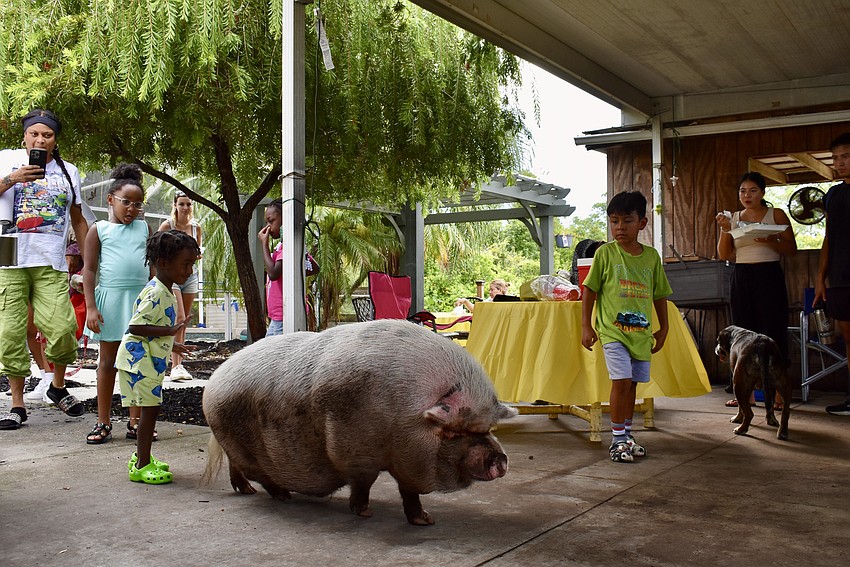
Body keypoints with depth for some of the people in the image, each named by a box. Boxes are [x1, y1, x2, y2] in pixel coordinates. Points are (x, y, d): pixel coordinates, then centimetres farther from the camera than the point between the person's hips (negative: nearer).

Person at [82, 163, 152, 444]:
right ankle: (103, 423, 13)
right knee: (107, 362, 6)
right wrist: (91, 307, -9)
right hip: (110, 298, -2)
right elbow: (89, 270, -1)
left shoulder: (144, 229, 11)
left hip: (141, 299, 2)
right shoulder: (99, 230, 3)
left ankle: (135, 421, 13)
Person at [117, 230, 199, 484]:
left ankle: (141, 458, 29)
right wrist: (170, 331, -26)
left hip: (150, 360, 10)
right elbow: (135, 327, -25)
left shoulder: (165, 292, 14)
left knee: (150, 409, 16)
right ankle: (141, 466, 0)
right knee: (150, 409, -7)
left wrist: (171, 344, 24)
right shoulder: (156, 293, -19)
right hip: (139, 360, -10)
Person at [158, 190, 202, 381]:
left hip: (190, 275, 5)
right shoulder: (167, 225, -5)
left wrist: (197, 253, -1)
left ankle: (179, 364, 13)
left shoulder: (196, 227, 7)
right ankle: (175, 367, -16)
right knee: (179, 318, -16)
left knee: (184, 322, 7)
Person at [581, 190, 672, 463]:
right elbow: (589, 290, 0)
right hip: (612, 330, -4)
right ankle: (617, 439, -2)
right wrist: (586, 326, -4)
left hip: (641, 332, 4)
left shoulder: (651, 256, 6)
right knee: (621, 380, -13)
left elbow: (660, 295, 15)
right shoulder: (605, 253, -3)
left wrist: (663, 328, 16)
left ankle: (626, 435, 24)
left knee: (631, 383, 11)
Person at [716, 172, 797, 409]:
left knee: (773, 333, -5)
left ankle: (777, 393, -1)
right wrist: (725, 230, -6)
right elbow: (724, 255, 8)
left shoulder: (776, 215, 4)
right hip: (741, 278, 3)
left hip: (769, 276, -3)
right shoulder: (732, 218, 11)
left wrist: (772, 242, -17)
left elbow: (792, 249, 1)